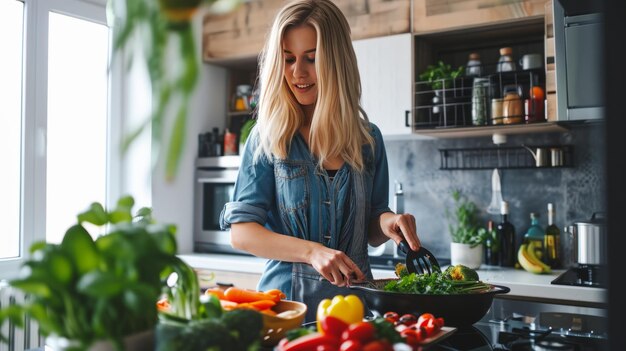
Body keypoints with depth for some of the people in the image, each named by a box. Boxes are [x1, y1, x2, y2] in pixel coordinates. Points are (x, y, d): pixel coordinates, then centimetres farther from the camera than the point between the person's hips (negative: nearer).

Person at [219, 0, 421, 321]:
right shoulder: (267, 137, -4)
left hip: (355, 300, 2)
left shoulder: (368, 139, 3)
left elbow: (369, 234, 10)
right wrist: (312, 251, -22)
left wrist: (387, 222, -12)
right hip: (286, 299, -2)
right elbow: (241, 231, -9)